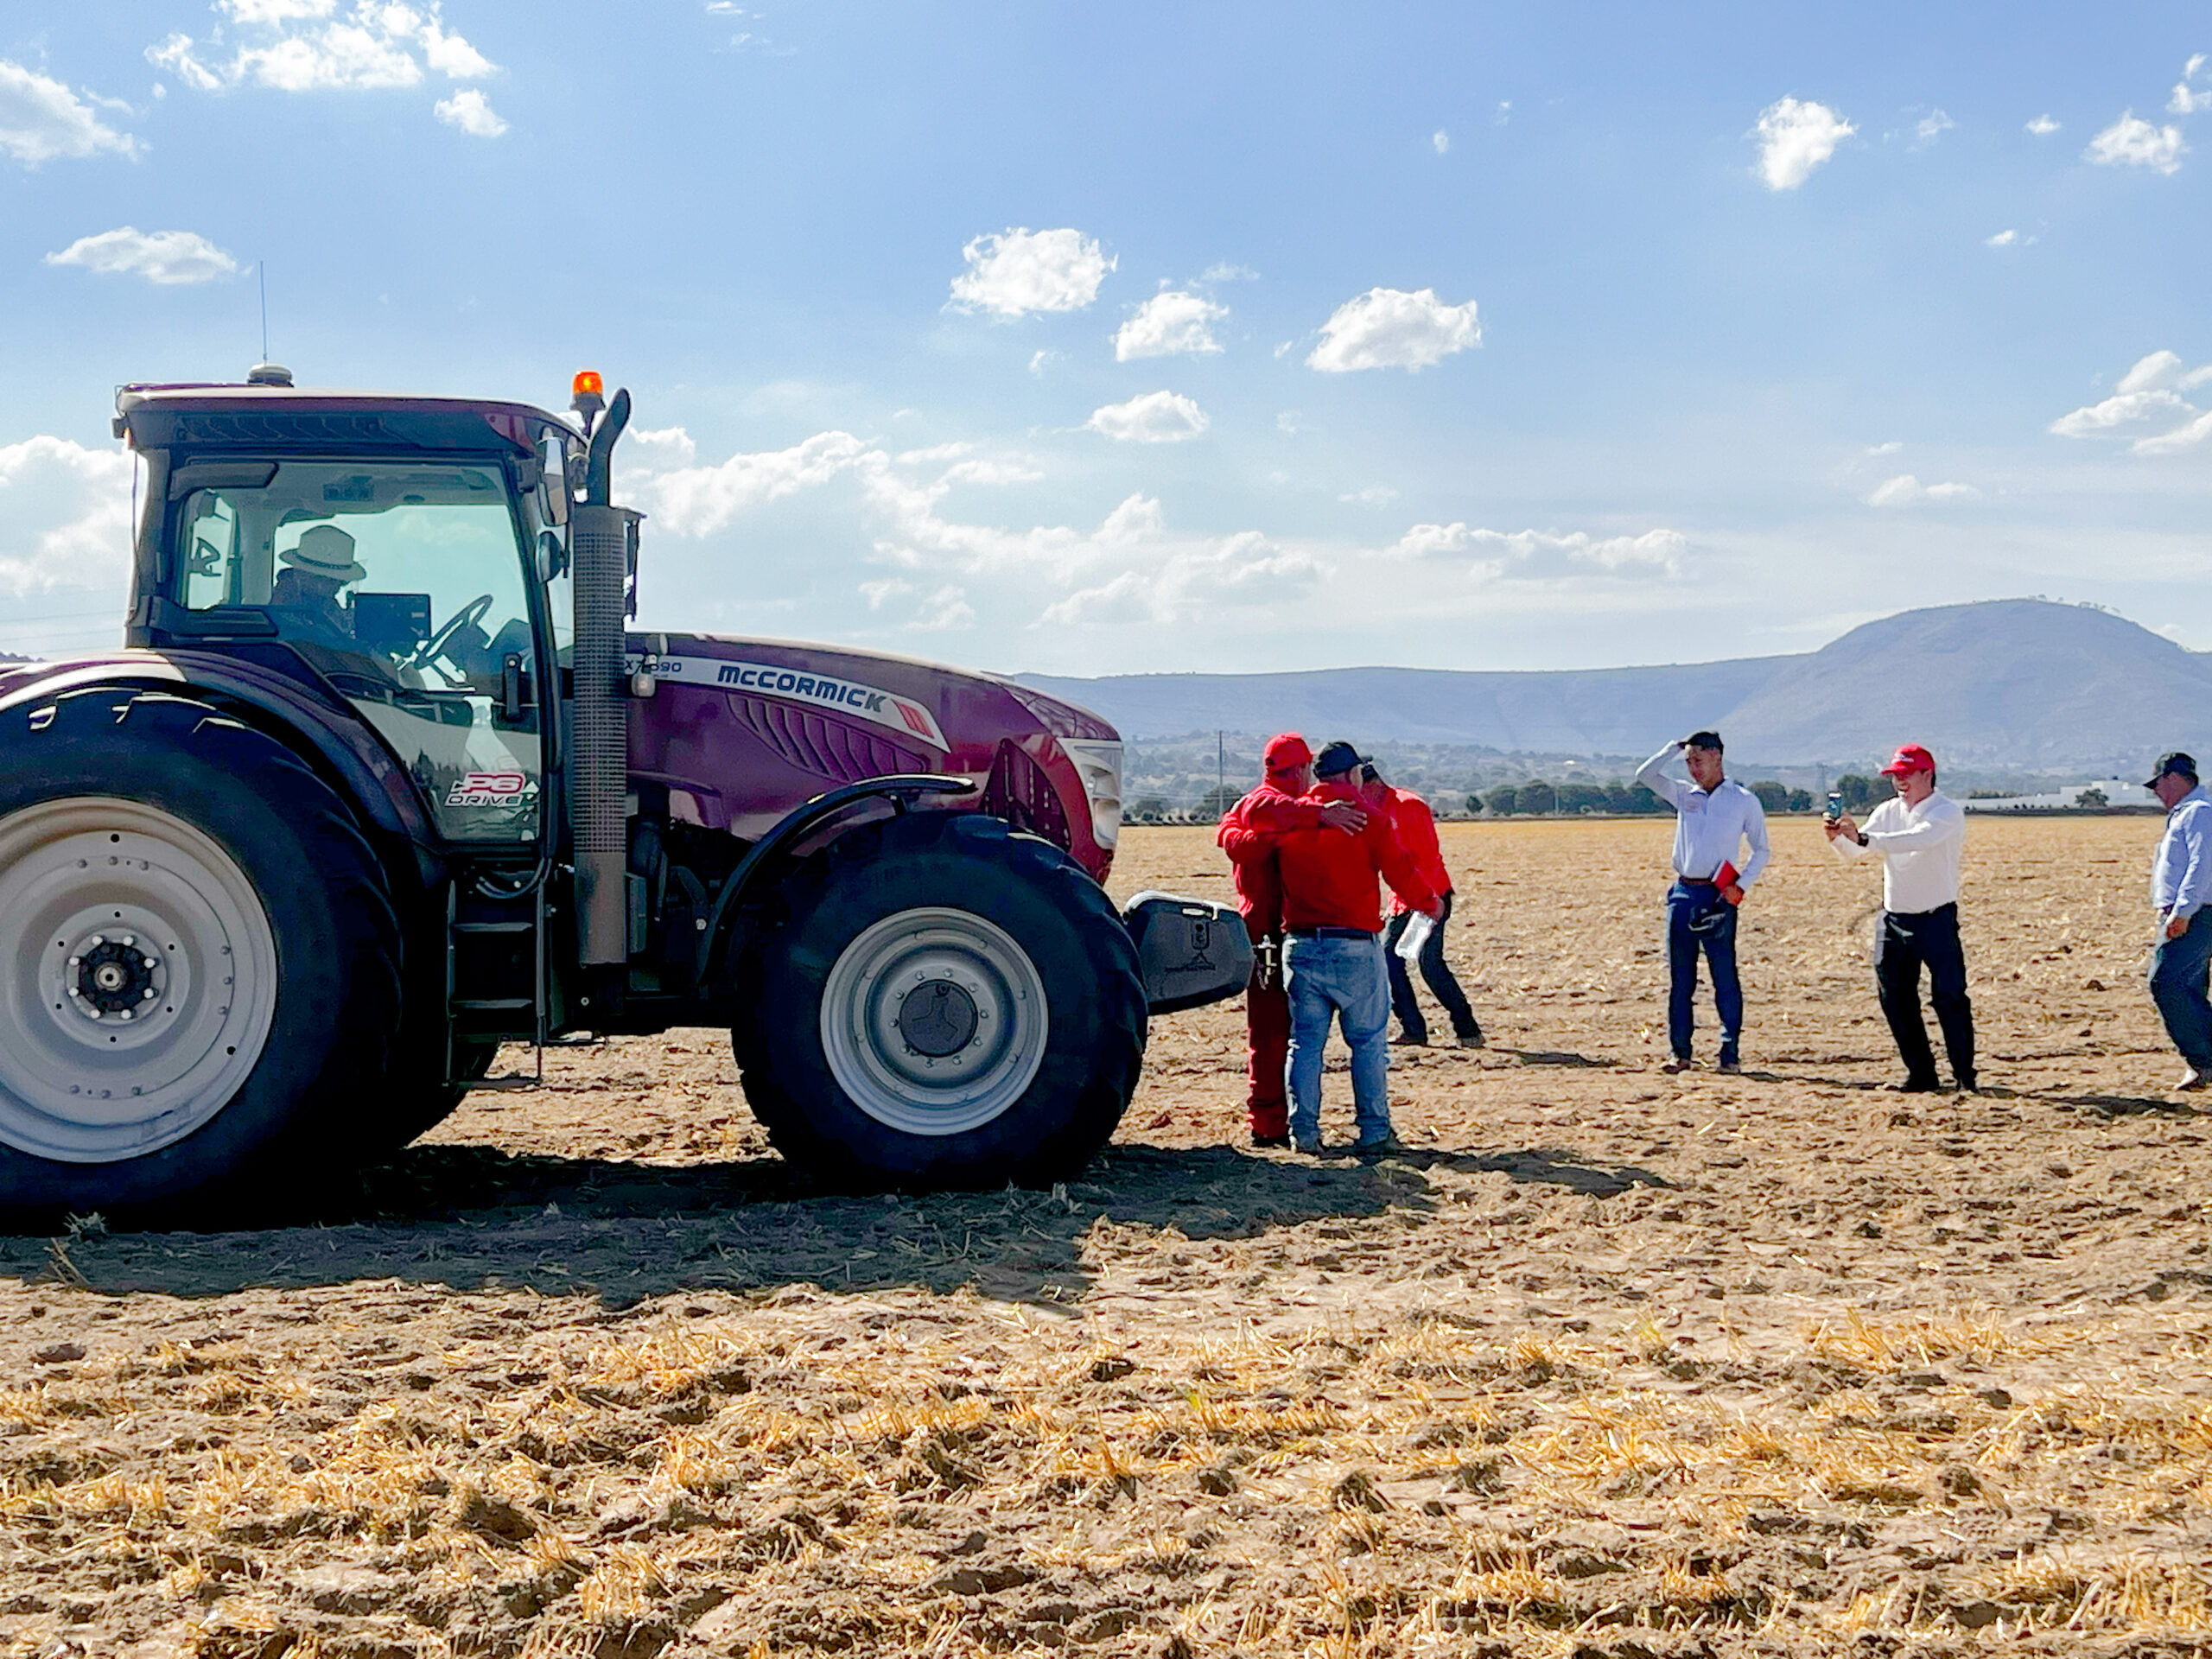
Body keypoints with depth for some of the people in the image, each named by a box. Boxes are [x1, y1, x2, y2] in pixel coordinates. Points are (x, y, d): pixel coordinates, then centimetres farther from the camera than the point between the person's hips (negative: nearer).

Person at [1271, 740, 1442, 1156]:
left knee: (1304, 1041, 9)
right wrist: (1430, 904, 12)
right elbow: (1402, 873, -6)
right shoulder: (1369, 819, -6)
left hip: (1301, 945, 4)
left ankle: (1304, 1131, 7)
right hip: (1355, 946, -3)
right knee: (1369, 1040, 6)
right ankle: (1373, 1130, 6)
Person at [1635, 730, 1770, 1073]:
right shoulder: (1684, 795, 14)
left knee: (1725, 977, -4)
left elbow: (1761, 850, 5)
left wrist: (1741, 885, -8)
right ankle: (1680, 1052, 8)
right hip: (1684, 893, 4)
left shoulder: (1744, 800, 4)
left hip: (1718, 896, -4)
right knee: (1679, 978, 4)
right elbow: (1644, 775, 7)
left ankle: (1730, 1052, 1)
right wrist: (1675, 747, 6)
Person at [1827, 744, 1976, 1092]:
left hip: (1936, 918, -6)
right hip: (1893, 917, 6)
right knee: (1894, 998, 5)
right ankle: (1921, 1075, 15)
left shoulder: (1947, 812, -11)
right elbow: (1857, 851, -2)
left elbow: (1918, 840, -30)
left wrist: (1864, 838, -41)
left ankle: (1965, 1076, 1)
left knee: (1949, 995, -9)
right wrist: (1838, 838, -26)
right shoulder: (1887, 812, 8)